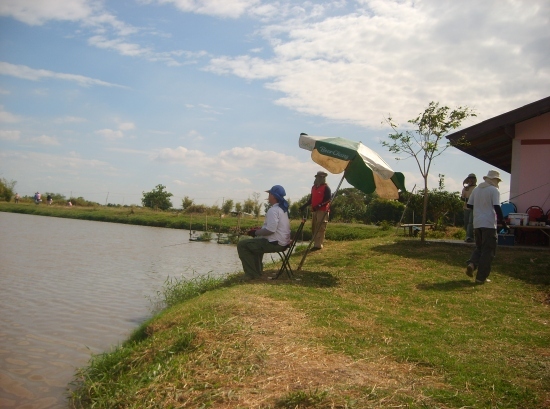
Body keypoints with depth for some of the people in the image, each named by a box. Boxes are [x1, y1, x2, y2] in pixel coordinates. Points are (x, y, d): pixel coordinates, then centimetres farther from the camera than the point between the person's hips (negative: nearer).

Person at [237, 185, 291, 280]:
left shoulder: (273, 210, -18)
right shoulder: (283, 209, 14)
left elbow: (270, 230, -26)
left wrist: (256, 232, -12)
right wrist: (259, 230, 14)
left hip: (274, 243, -10)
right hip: (283, 242, 10)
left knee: (241, 245, -7)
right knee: (256, 241, 34)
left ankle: (252, 274, -7)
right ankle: (257, 271, 34)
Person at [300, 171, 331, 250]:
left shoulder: (326, 188, -6)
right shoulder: (314, 187, 17)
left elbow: (328, 200, -13)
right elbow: (311, 199, 21)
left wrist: (319, 205, -24)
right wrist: (304, 205, 9)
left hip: (322, 211, -8)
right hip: (314, 211, 8)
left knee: (320, 228, -10)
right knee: (314, 228, 9)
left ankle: (318, 245, -11)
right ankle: (318, 243, 17)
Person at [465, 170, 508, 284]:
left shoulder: (476, 189, 11)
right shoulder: (494, 190, -6)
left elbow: (469, 205, 14)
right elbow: (497, 207, -14)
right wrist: (503, 223, -10)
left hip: (477, 224, 6)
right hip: (489, 224, -6)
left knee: (479, 247, 20)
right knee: (488, 251, 2)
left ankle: (472, 264, -7)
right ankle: (481, 277, 1)